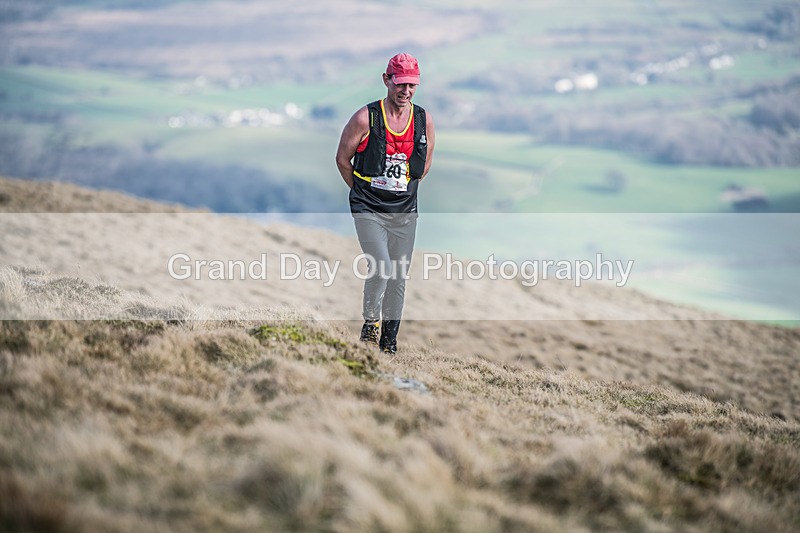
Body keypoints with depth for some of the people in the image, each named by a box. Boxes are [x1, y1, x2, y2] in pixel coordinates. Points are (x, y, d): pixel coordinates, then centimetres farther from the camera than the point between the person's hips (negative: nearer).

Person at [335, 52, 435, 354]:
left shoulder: (424, 121, 1)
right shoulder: (365, 118, -10)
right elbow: (343, 159, 3)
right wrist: (362, 192, 9)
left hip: (405, 212, 4)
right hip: (368, 210, -4)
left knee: (399, 277, 8)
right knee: (382, 269, -19)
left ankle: (389, 338, 22)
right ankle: (370, 322, 6)